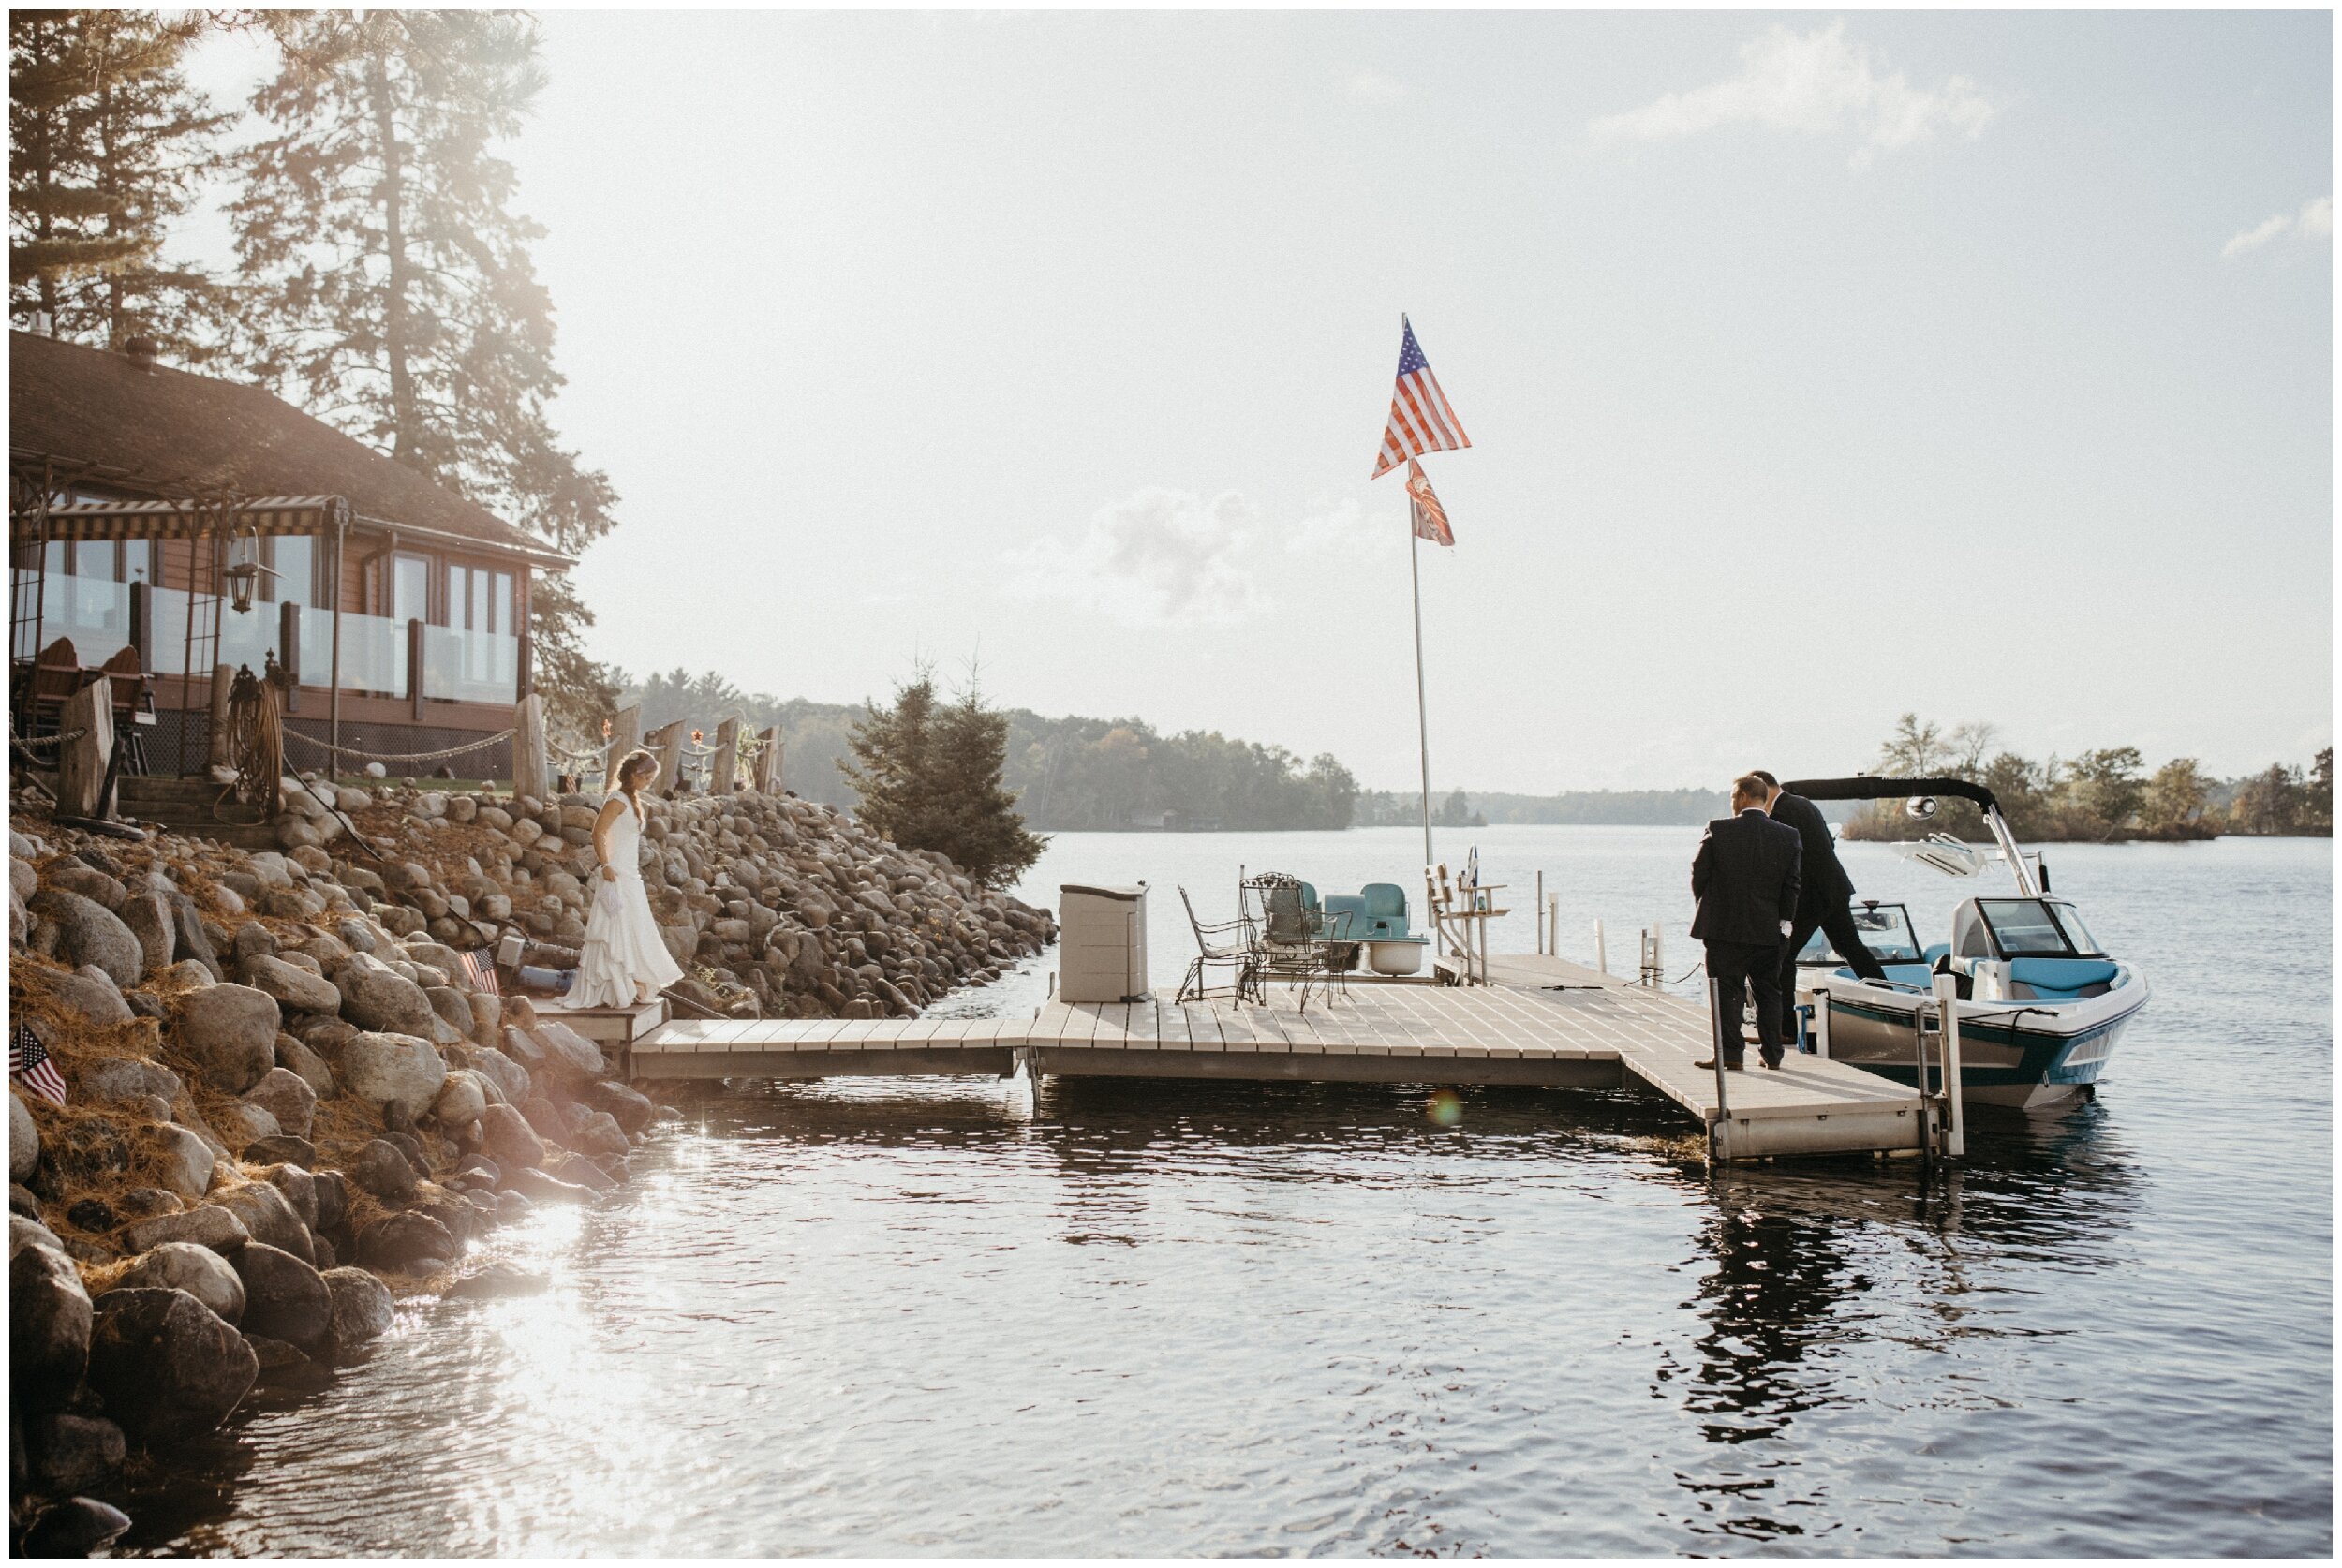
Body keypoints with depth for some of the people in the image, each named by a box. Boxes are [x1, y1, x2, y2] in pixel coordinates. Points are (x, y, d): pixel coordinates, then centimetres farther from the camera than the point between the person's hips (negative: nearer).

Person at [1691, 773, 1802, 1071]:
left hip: (1724, 927, -3)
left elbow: (1699, 873, -4)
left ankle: (1731, 1053, 1)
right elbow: (1792, 883, 2)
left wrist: (1707, 906, 12)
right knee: (1769, 992, 13)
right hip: (1768, 930, 3)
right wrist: (1784, 920, 9)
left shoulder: (1719, 830, -10)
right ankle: (1772, 1054, 15)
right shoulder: (1787, 835, -1)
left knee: (1727, 991, 3)